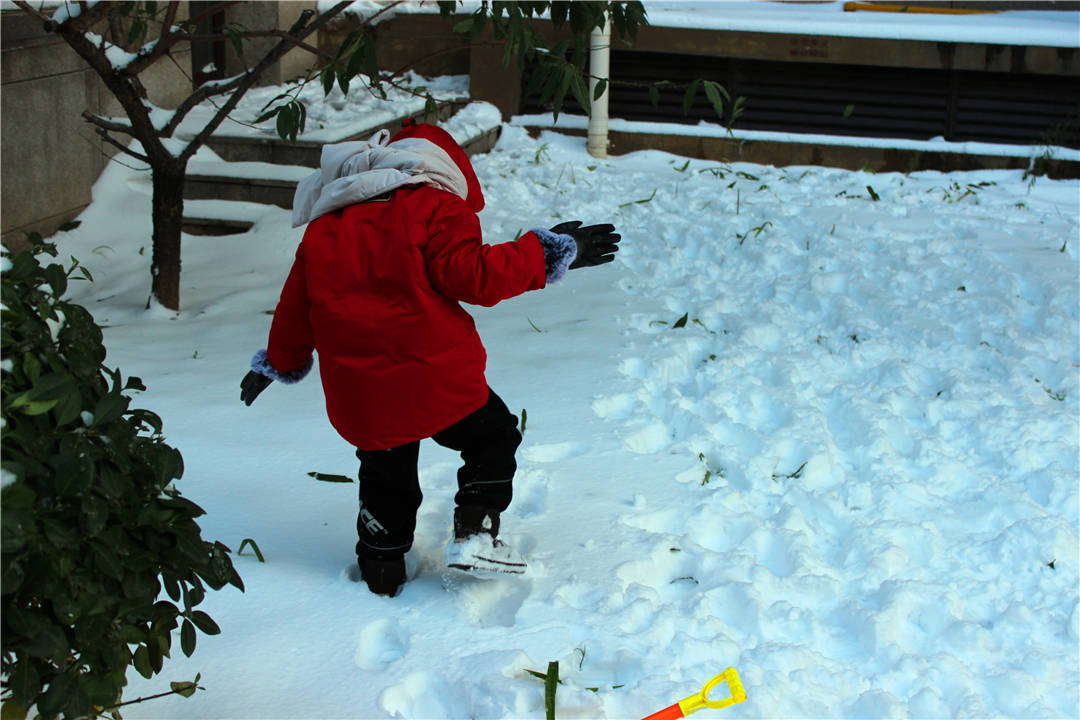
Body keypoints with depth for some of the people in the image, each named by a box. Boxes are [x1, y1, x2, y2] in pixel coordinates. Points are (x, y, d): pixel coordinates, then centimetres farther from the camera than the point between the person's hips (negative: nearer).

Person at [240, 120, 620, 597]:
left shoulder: (323, 228, 16)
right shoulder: (436, 205, -3)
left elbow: (295, 308, 21)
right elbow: (472, 276, -14)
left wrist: (279, 363, 36)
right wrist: (549, 254, -7)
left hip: (359, 393, 5)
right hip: (437, 377, -5)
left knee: (385, 478, 22)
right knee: (492, 438, 17)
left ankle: (381, 573, 28)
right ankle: (476, 532, 3)